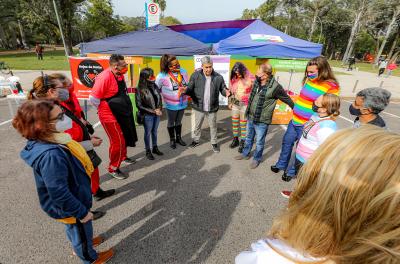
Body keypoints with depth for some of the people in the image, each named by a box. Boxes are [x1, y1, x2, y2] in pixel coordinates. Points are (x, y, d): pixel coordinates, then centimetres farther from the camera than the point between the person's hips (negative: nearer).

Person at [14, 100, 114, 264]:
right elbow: (59, 194, -33)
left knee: (75, 230, 33)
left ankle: (80, 244, 61)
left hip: (73, 196, 8)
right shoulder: (51, 155, -40)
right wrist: (82, 212, -21)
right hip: (70, 207, -7)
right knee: (81, 231, 21)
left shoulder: (50, 141, -11)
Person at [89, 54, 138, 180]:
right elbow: (93, 99, -23)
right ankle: (113, 168, 21)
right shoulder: (105, 77, -25)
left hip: (123, 114, 8)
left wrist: (124, 107, 13)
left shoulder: (120, 75, 1)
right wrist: (105, 109, -8)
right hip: (110, 116, -8)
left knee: (125, 138, 22)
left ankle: (123, 157, 46)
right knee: (117, 142, 1)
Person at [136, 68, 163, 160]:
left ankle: (155, 148, 37)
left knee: (154, 131, 19)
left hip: (157, 114, 5)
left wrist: (159, 109, -8)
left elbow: (160, 98, 8)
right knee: (148, 133, 11)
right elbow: (139, 105, -14)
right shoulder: (140, 89, -16)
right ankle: (148, 151, 28)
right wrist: (153, 111, -16)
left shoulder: (154, 86, -3)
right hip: (147, 115, -4)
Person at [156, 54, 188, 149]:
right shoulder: (162, 76, -20)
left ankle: (178, 138, 42)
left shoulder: (183, 71, -9)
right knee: (171, 122, 17)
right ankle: (172, 139, 38)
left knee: (178, 121, 22)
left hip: (183, 103, 4)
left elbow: (188, 85, 5)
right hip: (171, 105, -3)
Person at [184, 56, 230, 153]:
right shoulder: (195, 75, -8)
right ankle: (196, 140, 43)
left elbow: (223, 89, 1)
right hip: (199, 107, 0)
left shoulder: (218, 77, -6)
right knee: (197, 125, 19)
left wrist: (226, 92, -22)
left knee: (213, 126, 16)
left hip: (212, 108, 0)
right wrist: (185, 90, -27)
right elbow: (190, 89, -4)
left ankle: (214, 143, 36)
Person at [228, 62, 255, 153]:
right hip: (235, 103, 5)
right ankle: (235, 139, 30)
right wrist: (230, 102, 14)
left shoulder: (250, 78, -13)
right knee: (234, 122, 13)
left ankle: (242, 142, 17)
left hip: (245, 104, -4)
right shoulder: (234, 78, 1)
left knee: (243, 124, 4)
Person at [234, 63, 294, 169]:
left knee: (259, 142, 13)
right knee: (249, 138, 24)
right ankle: (246, 153, 45)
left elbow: (287, 99, -8)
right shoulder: (256, 82, -2)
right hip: (250, 117, 6)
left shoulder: (275, 86, -20)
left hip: (262, 121, -6)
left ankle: (257, 159, 35)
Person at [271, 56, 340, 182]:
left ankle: (291, 171, 30)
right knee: (287, 142, 19)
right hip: (294, 120, 7)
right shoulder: (308, 80, 4)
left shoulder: (331, 87, -16)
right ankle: (281, 164, 40)